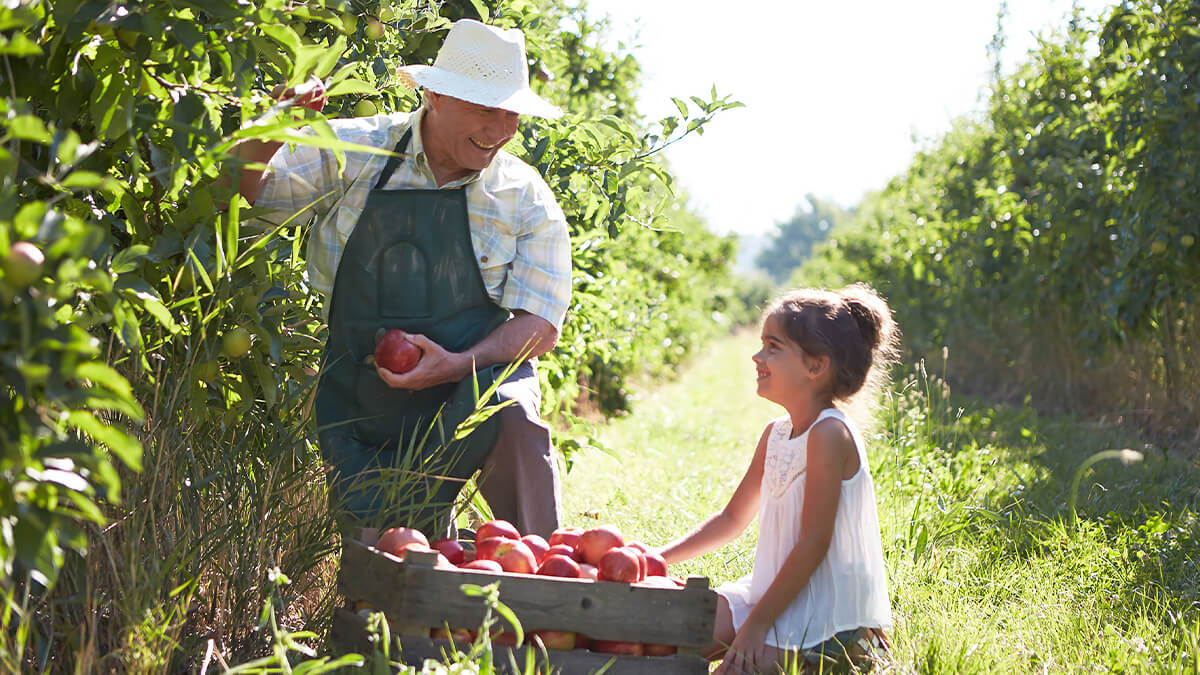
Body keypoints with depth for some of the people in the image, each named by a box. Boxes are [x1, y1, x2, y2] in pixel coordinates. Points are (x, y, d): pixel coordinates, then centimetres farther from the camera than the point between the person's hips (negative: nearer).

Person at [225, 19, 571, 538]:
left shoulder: (527, 199, 0)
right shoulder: (354, 151, 1)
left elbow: (541, 327, -3)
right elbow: (246, 187, 1)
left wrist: (457, 365, -21)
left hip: (479, 377, -1)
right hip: (364, 392, 1)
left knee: (511, 417, -35)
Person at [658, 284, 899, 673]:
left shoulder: (829, 435, -18)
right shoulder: (775, 433, 9)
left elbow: (814, 542, -21)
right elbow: (733, 518, 19)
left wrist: (758, 624, -21)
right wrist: (661, 557, 9)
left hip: (827, 611, -8)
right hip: (776, 593, 9)